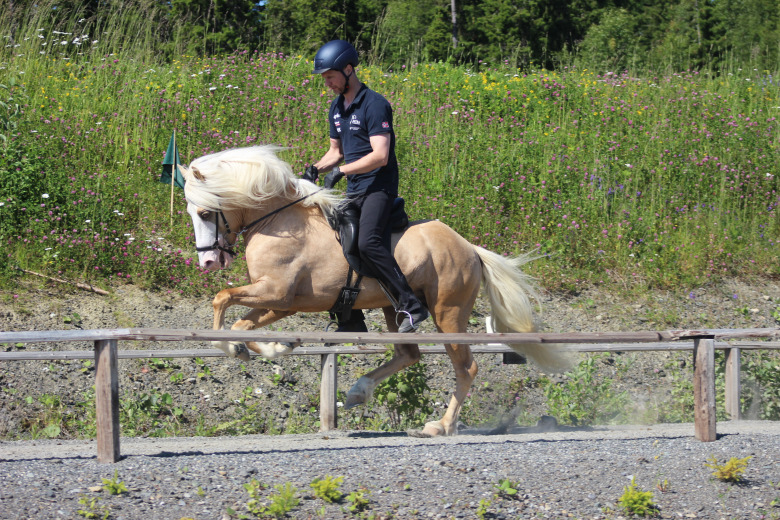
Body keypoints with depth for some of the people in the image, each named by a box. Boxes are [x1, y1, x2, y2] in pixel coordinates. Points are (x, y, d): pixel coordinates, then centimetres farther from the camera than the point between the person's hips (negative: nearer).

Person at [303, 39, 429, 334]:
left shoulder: (374, 105, -14)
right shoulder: (336, 108, 13)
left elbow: (380, 156, -21)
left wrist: (341, 171, -23)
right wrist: (316, 168, 4)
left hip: (379, 187, -9)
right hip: (354, 190, 9)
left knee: (368, 242, -30)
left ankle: (411, 306, -29)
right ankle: (352, 322, 16)